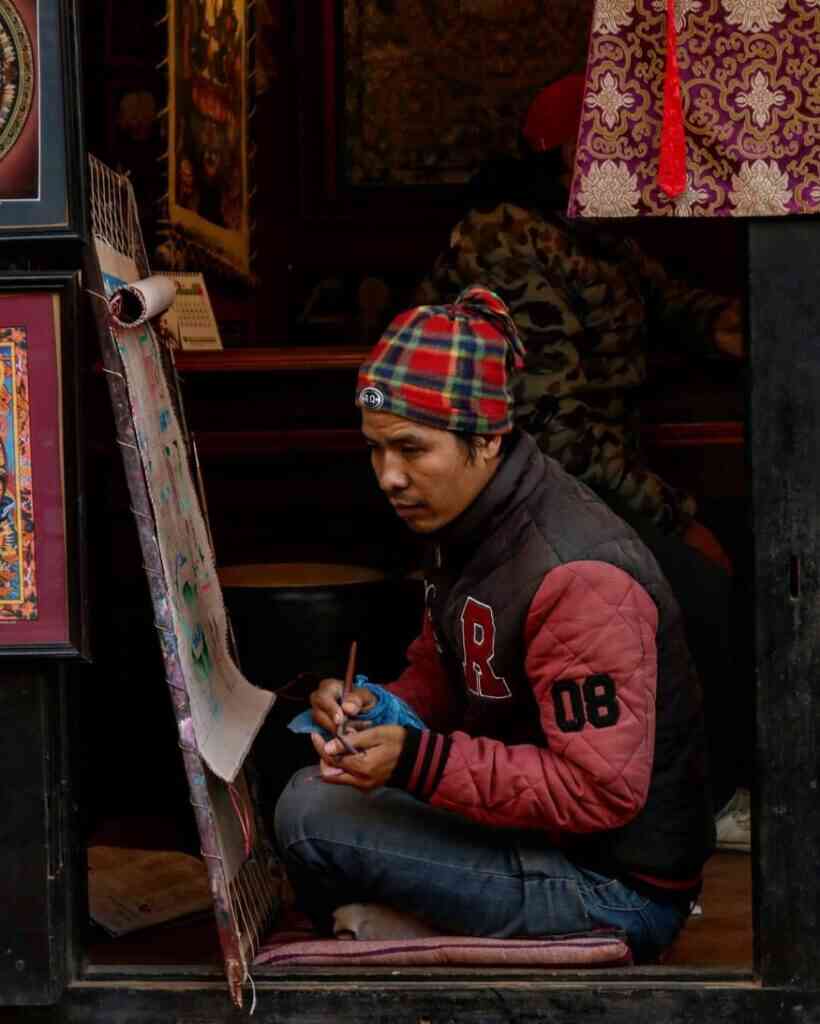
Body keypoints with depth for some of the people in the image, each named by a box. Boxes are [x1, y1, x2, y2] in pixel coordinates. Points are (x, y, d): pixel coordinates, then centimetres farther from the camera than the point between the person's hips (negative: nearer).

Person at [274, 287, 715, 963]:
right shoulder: (464, 522, 3)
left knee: (313, 818, -15)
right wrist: (375, 708, -6)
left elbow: (601, 791, -28)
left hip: (615, 891, -9)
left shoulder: (579, 578, -27)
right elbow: (441, 677, 16)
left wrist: (417, 761, -32)